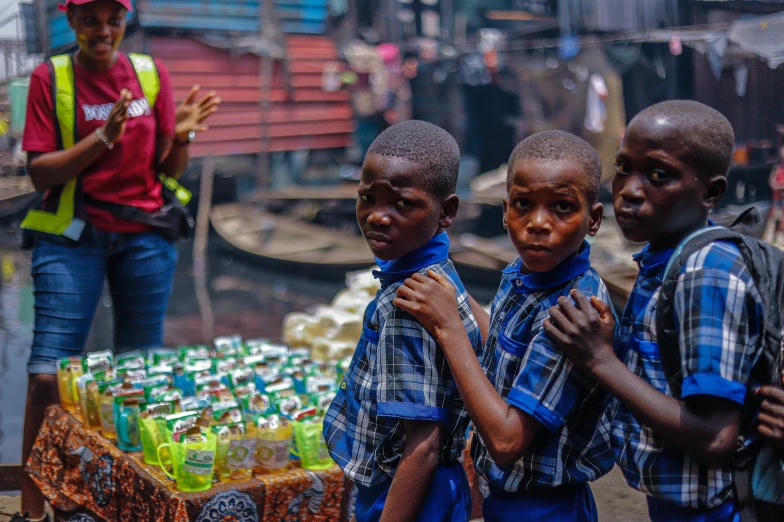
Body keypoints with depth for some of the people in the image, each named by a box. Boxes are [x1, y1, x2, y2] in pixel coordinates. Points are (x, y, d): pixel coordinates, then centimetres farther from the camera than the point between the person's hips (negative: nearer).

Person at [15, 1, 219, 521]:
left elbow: (170, 168, 8)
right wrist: (102, 138, -19)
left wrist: (181, 135, -12)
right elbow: (40, 171, -6)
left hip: (144, 235, 2)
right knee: (48, 376, -8)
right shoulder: (51, 77, -1)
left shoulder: (152, 73, 6)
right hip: (72, 235, -2)